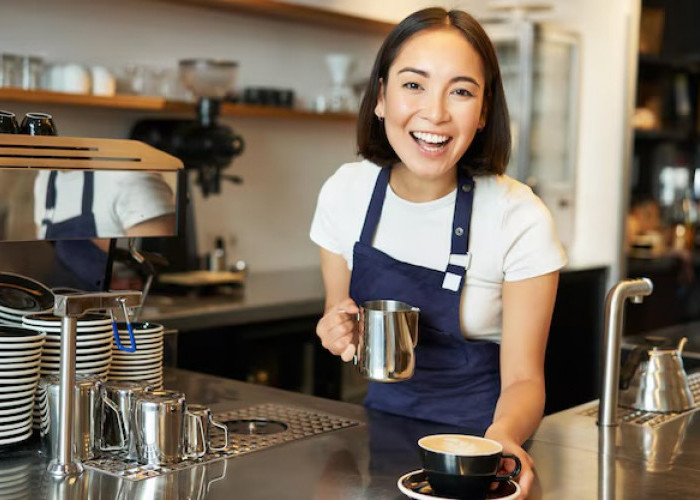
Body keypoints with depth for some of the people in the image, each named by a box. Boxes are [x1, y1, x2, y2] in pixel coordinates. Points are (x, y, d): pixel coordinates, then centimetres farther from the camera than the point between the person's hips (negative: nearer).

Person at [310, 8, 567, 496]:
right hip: (385, 415, 2)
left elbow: (523, 378, -11)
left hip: (478, 434, -2)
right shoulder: (345, 192, -6)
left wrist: (501, 437, -31)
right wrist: (340, 335, -14)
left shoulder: (520, 220, -15)